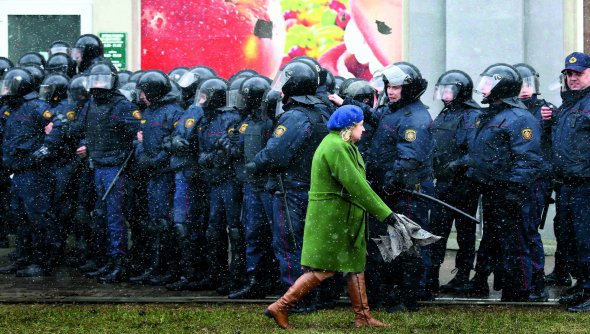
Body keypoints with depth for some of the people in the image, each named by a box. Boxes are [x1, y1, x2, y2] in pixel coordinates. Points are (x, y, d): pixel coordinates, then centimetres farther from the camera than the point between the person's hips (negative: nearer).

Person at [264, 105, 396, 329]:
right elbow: (356, 185, -23)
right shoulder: (336, 147, -19)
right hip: (331, 217, -11)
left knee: (355, 266, 13)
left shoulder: (342, 145, 15)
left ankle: (363, 317, 19)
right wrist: (384, 213, -20)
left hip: (343, 218, 11)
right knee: (323, 269, -7)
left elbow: (356, 182, 15)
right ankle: (280, 307, -3)